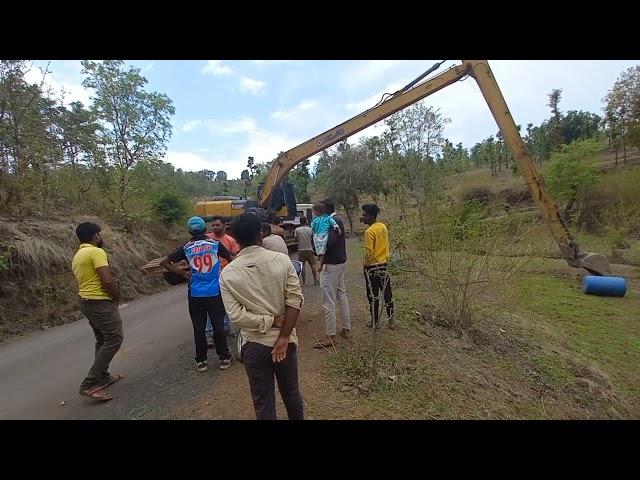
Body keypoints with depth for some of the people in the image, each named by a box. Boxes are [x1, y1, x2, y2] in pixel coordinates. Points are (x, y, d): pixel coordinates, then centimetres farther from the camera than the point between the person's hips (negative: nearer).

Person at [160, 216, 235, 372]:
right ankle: (224, 358, 18)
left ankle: (201, 361, 20)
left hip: (195, 295, 1)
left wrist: (183, 273, 2)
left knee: (199, 328, 10)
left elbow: (164, 262, -1)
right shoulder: (215, 244, -2)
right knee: (218, 325, 9)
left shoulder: (186, 248, -1)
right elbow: (231, 259, 8)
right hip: (215, 293, 0)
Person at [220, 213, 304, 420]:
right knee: (291, 391, 24)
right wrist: (284, 336, -11)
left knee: (263, 401, 17)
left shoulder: (227, 274, -11)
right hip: (285, 339, 1)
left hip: (254, 344, -1)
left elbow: (236, 316, -16)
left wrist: (270, 321, -9)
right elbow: (295, 300, -14)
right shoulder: (282, 260, -11)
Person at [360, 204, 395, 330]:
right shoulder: (383, 226, 3)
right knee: (387, 294, 13)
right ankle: (391, 321, 22)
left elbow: (369, 252, -22)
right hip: (384, 265, 7)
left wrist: (366, 264, -5)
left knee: (373, 296, 7)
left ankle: (375, 322, 20)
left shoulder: (369, 231, -20)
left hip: (372, 267, -7)